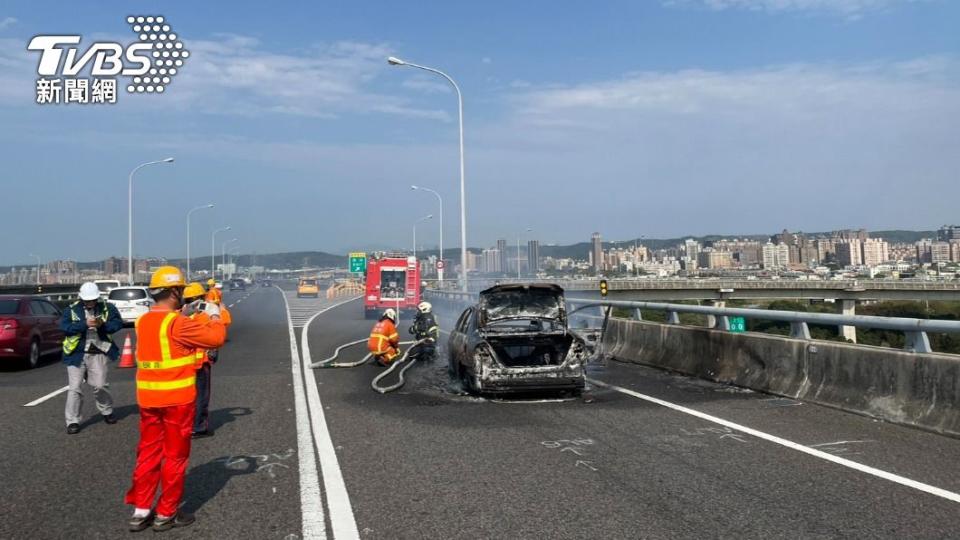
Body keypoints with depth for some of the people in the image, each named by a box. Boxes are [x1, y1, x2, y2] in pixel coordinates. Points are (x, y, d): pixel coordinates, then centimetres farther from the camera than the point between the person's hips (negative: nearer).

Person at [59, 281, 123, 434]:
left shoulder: (107, 308, 3)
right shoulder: (72, 309, -1)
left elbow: (118, 323, -3)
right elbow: (64, 326, -14)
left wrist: (103, 324, -21)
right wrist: (85, 324, -25)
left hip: (98, 354, 1)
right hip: (77, 354, 0)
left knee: (99, 386, 4)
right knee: (75, 388, 0)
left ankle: (107, 411, 30)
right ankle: (72, 421, 9)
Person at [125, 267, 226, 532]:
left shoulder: (143, 321, 7)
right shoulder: (177, 323, -18)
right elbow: (216, 337, -18)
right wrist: (214, 315, -2)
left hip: (148, 398, 7)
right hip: (177, 399, -7)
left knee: (148, 453, 14)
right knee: (175, 456, 5)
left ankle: (140, 510, 18)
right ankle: (166, 514, 12)